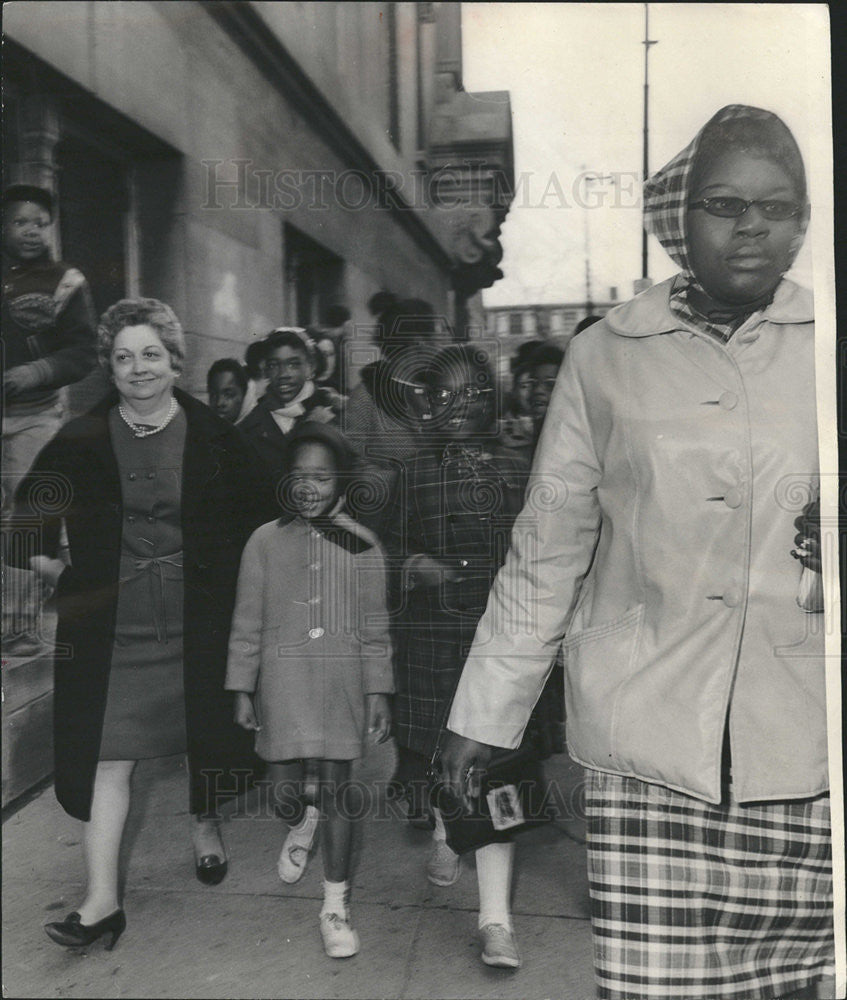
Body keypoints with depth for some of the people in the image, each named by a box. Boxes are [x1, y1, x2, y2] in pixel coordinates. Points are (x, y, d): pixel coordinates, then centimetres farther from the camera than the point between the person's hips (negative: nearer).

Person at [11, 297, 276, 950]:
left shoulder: (214, 436, -1)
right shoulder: (81, 441, 1)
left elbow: (261, 511, 6)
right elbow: (32, 509, 14)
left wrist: (228, 568, 0)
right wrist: (45, 561, 1)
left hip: (198, 620, 0)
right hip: (111, 623, 0)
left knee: (206, 736, 14)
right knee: (107, 756, 0)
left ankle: (207, 827, 44)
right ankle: (102, 900, 10)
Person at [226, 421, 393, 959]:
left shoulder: (363, 545, 0)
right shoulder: (266, 541, 0)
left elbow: (375, 627, 4)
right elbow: (248, 624, 4)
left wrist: (379, 690, 3)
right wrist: (242, 688, 4)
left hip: (342, 683, -1)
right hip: (283, 682, 1)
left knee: (336, 791, 4)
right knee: (285, 788, 7)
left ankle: (336, 905, 19)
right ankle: (302, 824, 45)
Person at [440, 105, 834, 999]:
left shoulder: (822, 347, 5)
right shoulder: (604, 356, 3)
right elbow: (546, 550, 4)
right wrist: (485, 713, 5)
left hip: (802, 748, 1)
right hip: (644, 738, -1)